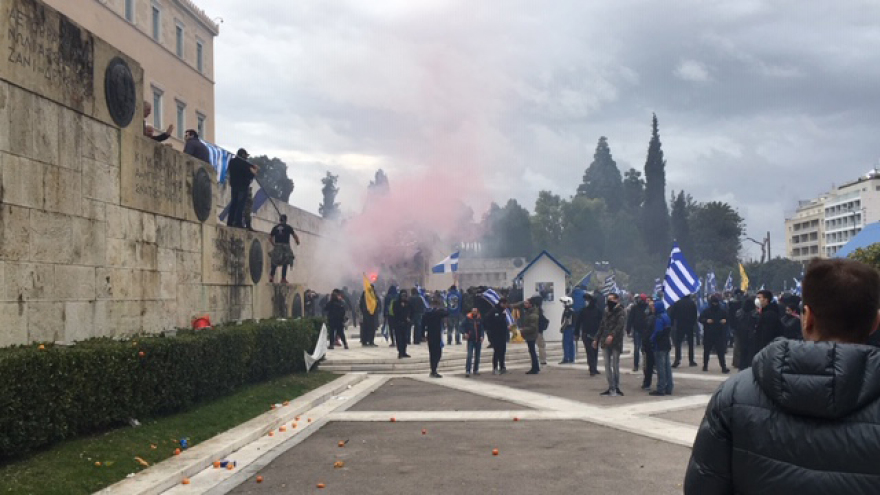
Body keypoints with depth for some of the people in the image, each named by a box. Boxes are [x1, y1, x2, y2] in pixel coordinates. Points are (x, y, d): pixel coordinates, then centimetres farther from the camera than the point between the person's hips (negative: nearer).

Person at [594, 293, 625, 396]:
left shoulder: (621, 312, -6)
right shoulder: (607, 312, 16)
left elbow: (620, 325, -21)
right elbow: (602, 326, 21)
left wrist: (612, 335, -34)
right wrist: (597, 339, 18)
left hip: (616, 342, -7)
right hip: (605, 343, 7)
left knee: (615, 365, -2)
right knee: (607, 366, 6)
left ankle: (616, 387, 7)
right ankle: (611, 387, 11)